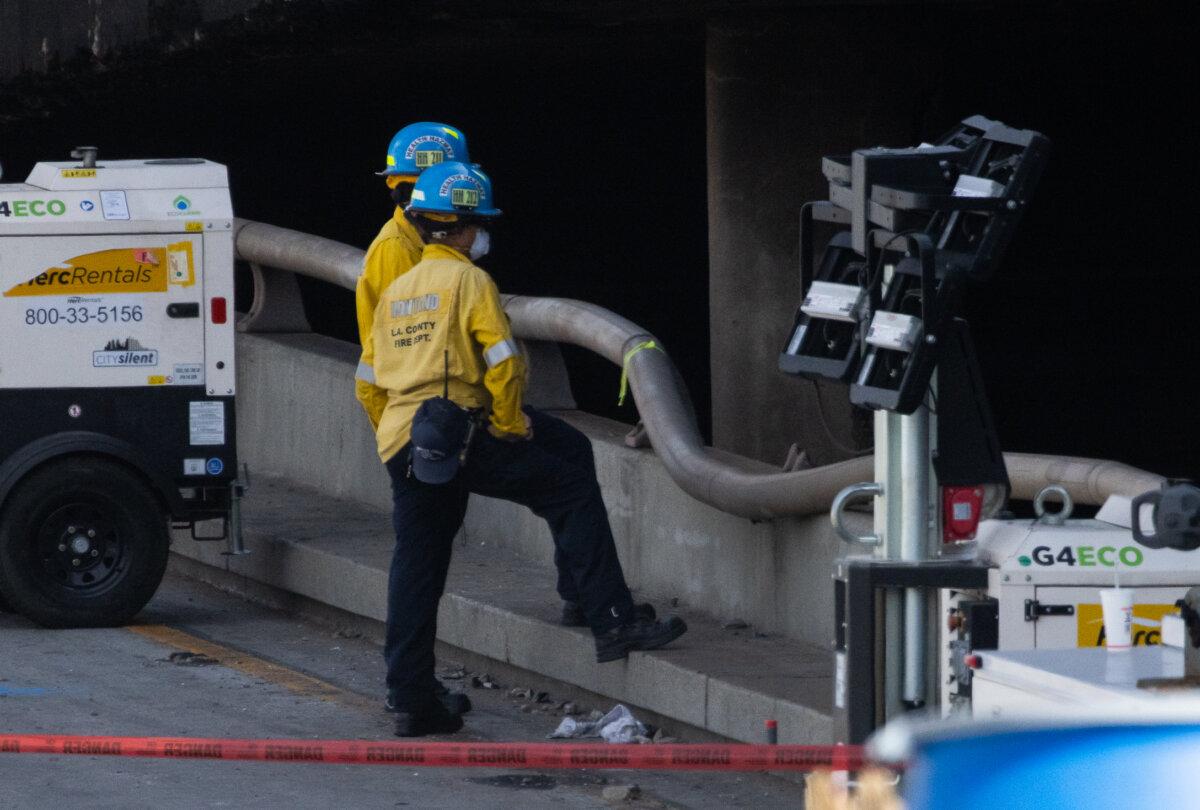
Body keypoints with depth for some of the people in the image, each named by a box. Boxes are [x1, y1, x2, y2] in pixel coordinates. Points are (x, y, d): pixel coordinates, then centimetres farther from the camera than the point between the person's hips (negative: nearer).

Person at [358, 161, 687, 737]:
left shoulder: (394, 292, 19)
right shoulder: (469, 281, -3)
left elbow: (374, 375, 21)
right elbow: (502, 361, -11)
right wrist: (512, 425, 1)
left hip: (401, 447, 7)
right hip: (462, 436, -7)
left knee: (416, 569, 10)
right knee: (572, 488, 0)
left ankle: (410, 700, 11)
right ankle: (613, 623, -9)